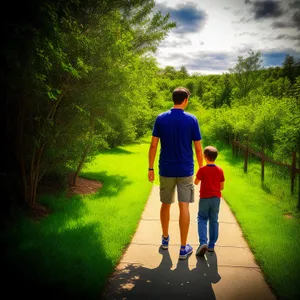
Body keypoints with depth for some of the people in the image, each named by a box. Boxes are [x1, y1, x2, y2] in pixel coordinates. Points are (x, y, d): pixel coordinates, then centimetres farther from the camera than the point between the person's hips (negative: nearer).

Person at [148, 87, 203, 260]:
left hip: (166, 170, 2)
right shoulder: (192, 120, -4)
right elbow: (198, 149, -3)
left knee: (166, 205, 17)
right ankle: (184, 248, 6)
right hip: (186, 171, -2)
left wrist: (151, 168, 6)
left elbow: (153, 145, -2)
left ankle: (165, 239, 34)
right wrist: (201, 170, 9)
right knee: (184, 207, 1)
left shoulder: (161, 118, 0)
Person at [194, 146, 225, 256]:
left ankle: (203, 242, -12)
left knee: (202, 219, 7)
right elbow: (222, 187, 4)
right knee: (214, 221, 13)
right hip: (216, 198, 3)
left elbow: (196, 182, 0)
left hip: (205, 198, -3)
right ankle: (211, 245, 19)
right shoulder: (220, 170, 0)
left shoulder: (202, 169, -11)